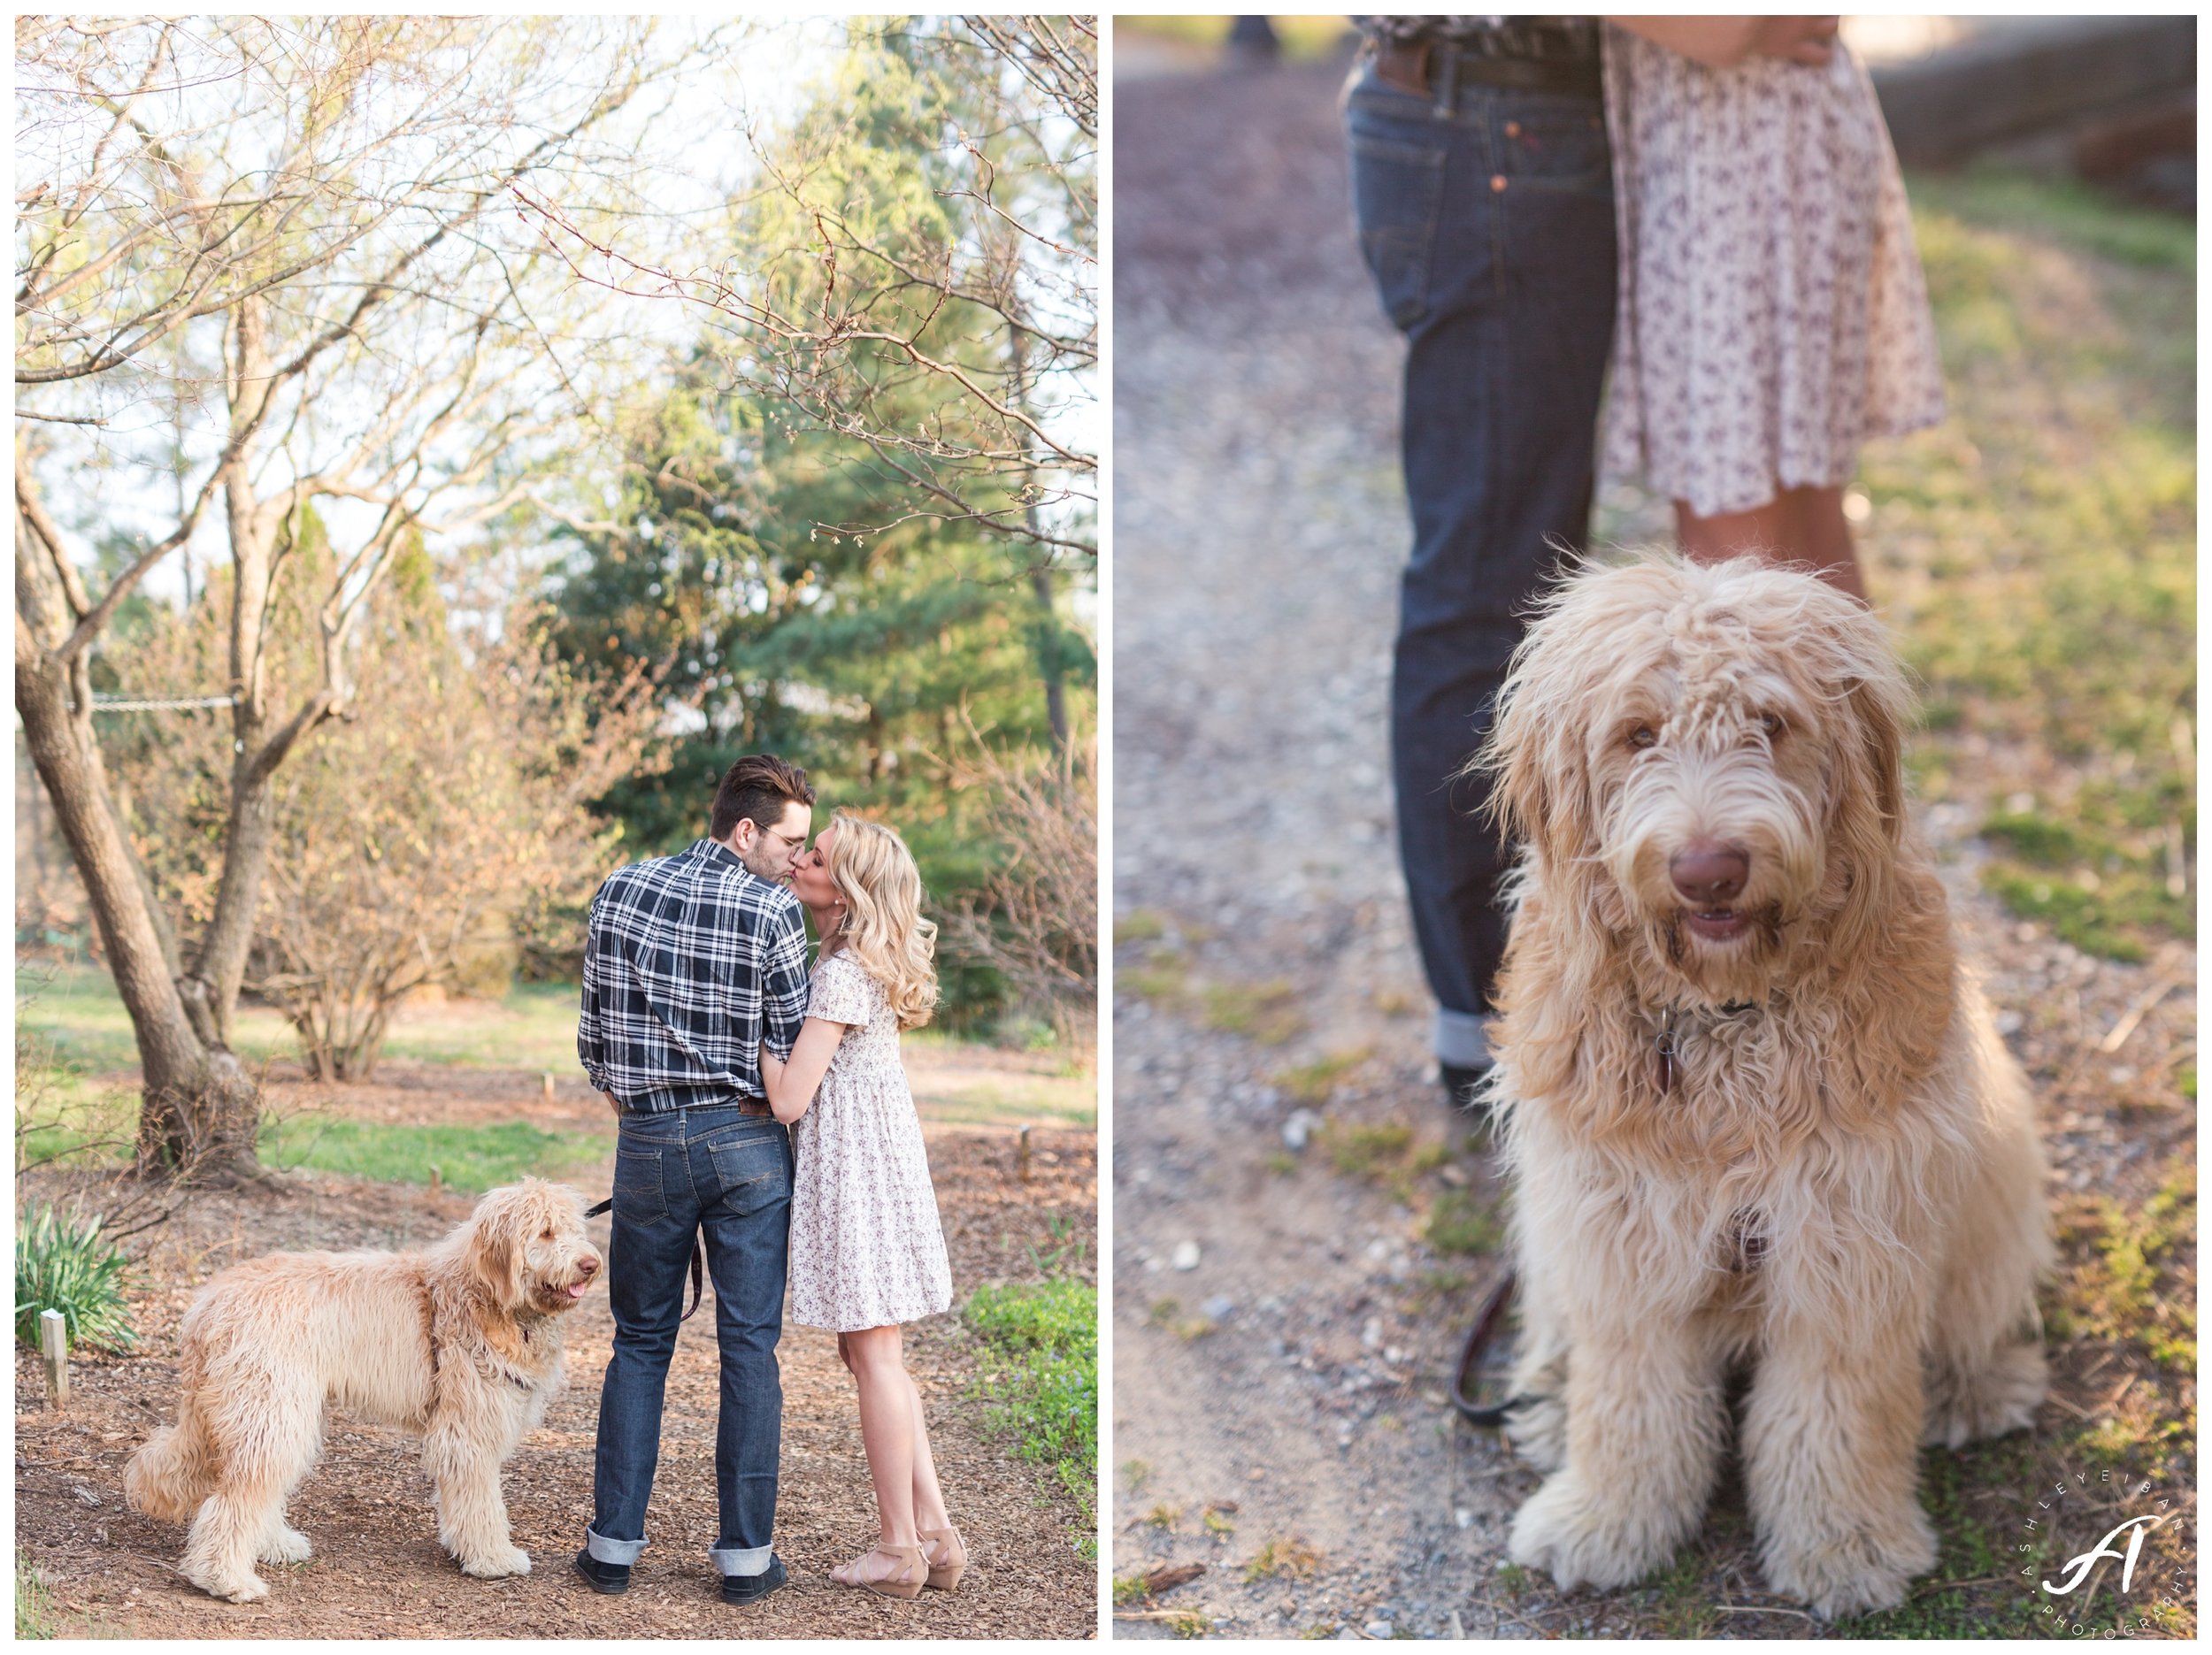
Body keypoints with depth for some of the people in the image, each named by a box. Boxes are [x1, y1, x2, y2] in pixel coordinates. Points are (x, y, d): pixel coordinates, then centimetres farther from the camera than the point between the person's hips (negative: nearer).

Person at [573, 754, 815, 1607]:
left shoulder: (620, 891, 2)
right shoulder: (775, 912, -10)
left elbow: (593, 1030, 6)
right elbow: (790, 1049, -6)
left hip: (648, 1143, 3)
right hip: (748, 1146, -3)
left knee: (641, 1342, 14)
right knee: (750, 1348, 4)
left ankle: (614, 1544, 14)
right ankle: (746, 1555, 8)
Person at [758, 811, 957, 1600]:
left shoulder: (843, 975, -19)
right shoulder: (866, 964, 10)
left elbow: (789, 1098, -20)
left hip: (853, 1169, -10)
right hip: (875, 1159, 10)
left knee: (874, 1357, 0)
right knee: (874, 1356, 15)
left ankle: (898, 1549, 10)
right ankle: (934, 1531, 18)